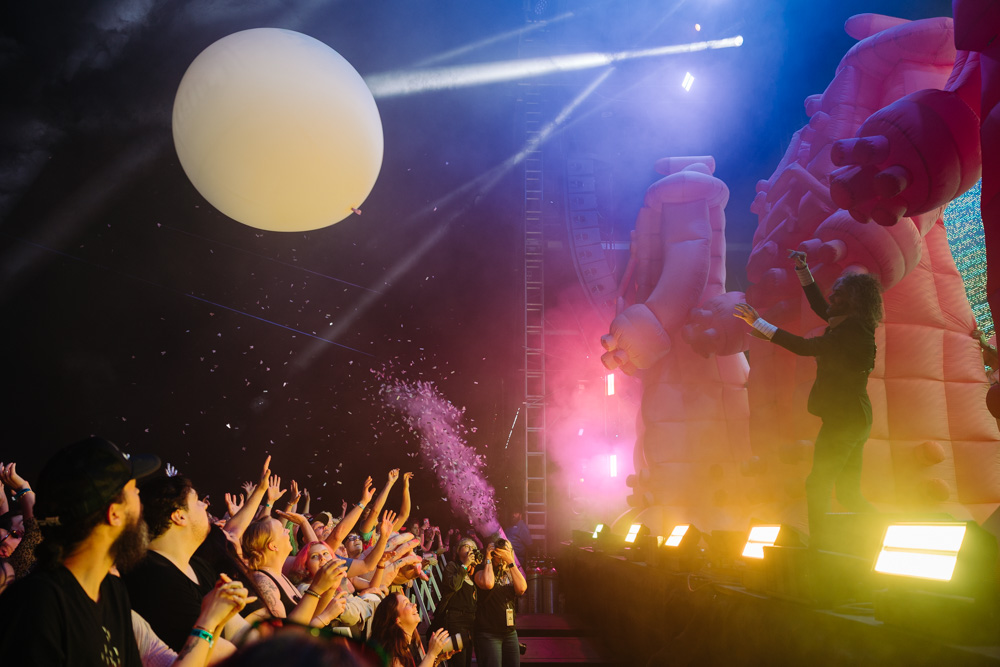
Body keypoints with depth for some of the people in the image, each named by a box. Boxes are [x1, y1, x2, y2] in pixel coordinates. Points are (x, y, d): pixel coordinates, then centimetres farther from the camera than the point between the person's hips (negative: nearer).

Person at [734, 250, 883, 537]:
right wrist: (803, 269, 23)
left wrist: (757, 323, -22)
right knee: (849, 494, 14)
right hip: (854, 418, 10)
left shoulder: (852, 330, -18)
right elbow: (819, 305, 27)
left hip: (844, 419, -10)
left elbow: (805, 346, -24)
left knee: (818, 485, -4)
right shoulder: (852, 324, 11)